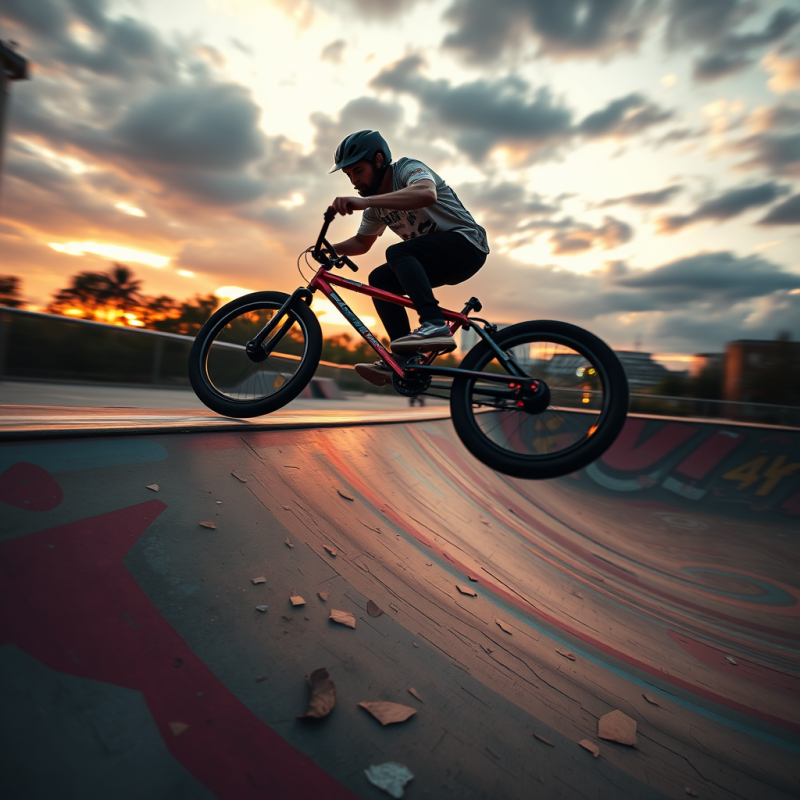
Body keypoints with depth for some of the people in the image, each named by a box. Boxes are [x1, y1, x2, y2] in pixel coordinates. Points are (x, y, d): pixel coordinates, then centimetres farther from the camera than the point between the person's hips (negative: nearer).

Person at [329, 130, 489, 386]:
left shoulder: (408, 168, -13)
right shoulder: (376, 203, 11)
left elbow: (426, 194, -36)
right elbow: (361, 242, 18)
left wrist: (364, 201, -44)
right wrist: (329, 248, -1)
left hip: (466, 243, -8)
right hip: (438, 259, 8)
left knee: (397, 252, -28)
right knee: (380, 279, -5)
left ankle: (435, 325, -40)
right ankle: (404, 358, -10)